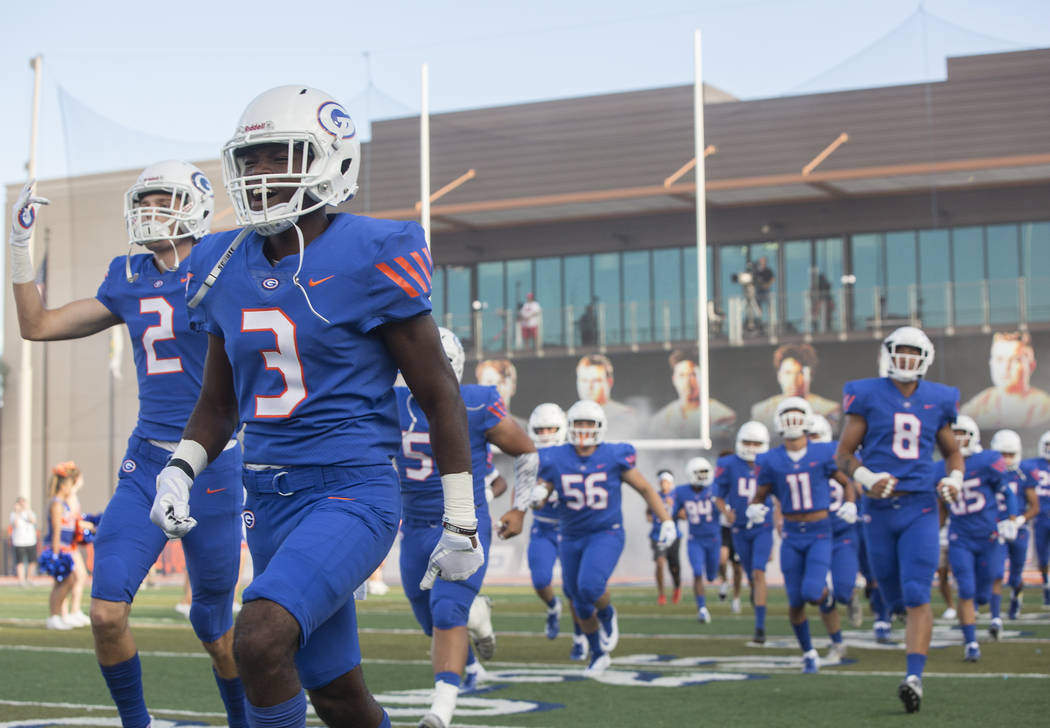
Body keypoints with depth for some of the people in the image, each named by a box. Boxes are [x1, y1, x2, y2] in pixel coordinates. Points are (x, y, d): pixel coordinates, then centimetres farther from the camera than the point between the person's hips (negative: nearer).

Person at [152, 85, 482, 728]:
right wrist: (179, 471, 1)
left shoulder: (367, 259, -11)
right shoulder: (228, 268, 7)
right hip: (269, 502, 7)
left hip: (354, 493, -6)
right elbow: (219, 403, 19)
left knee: (260, 640, -28)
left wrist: (461, 522, -5)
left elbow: (440, 394, -6)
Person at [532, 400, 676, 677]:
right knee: (581, 604, 11)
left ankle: (607, 615, 8)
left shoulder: (614, 457, -9)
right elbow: (539, 496, 1)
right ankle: (598, 655, 33)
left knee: (590, 586, -27)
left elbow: (645, 489, 1)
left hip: (606, 534, -3)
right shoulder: (556, 460, -5)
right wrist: (537, 496, -24)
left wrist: (666, 521, -2)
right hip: (571, 537, 3)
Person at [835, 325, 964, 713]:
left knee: (917, 596, -12)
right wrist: (866, 477, -17)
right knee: (894, 596, 10)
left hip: (920, 508, 0)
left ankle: (914, 678, -16)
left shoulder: (937, 401, 7)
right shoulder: (867, 395, 0)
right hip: (879, 507, 0)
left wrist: (954, 479, 1)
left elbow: (952, 451, 22)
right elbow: (843, 453, 2)